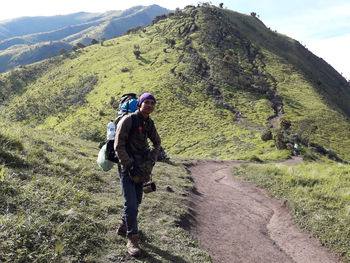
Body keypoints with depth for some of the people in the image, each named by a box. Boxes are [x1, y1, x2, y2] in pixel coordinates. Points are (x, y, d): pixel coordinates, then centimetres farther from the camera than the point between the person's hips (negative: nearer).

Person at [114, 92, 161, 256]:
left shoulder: (149, 124, 5)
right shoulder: (128, 120, -15)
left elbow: (157, 143, 22)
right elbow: (118, 146, -17)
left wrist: (151, 160, 9)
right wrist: (130, 165, -21)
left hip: (141, 168, 7)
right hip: (127, 167, -7)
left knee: (136, 201, 15)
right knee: (131, 204, -10)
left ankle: (123, 227, 37)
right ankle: (132, 240, 3)